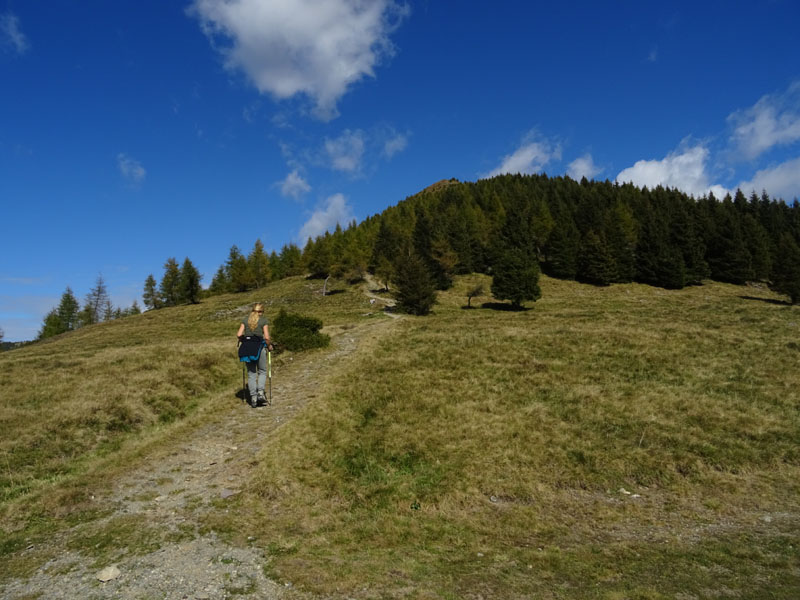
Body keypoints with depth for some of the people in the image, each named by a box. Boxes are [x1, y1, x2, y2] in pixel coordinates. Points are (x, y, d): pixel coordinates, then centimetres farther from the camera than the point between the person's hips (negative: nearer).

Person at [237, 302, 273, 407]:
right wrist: (269, 345, 7)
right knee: (262, 372, 14)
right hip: (259, 348, -3)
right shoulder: (264, 321, -2)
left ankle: (253, 398, 7)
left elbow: (239, 334, -2)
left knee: (251, 374, 10)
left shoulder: (245, 320, 7)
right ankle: (260, 392, -2)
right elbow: (266, 337, -10)